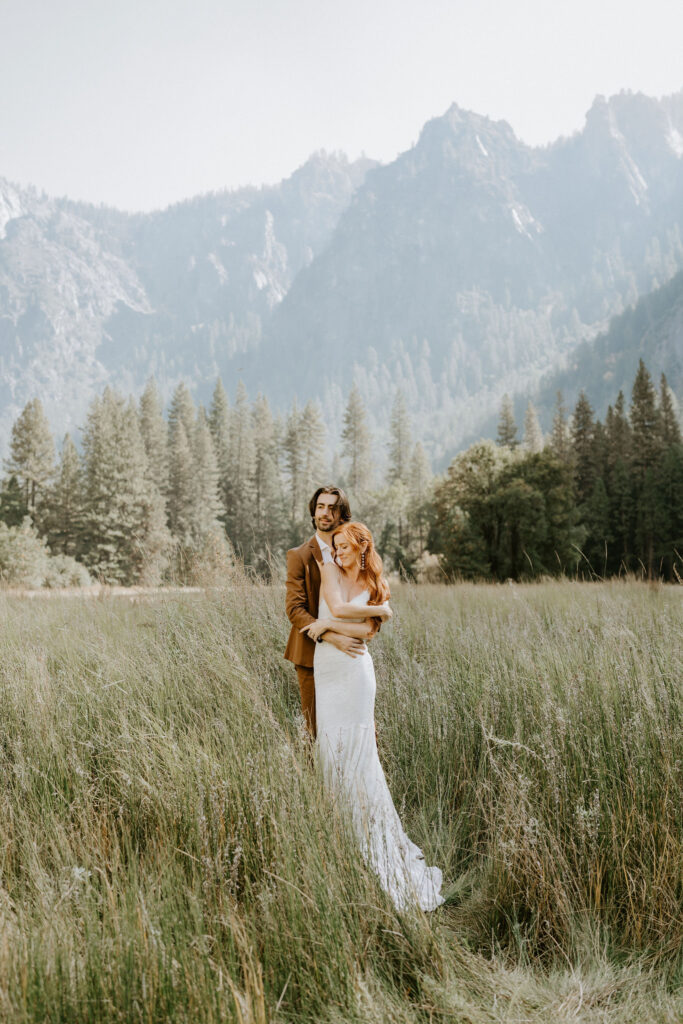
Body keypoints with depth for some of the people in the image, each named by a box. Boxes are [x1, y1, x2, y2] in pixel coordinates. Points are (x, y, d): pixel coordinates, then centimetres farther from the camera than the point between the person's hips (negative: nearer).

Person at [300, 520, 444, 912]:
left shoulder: (375, 585, 4)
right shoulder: (330, 570, 4)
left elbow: (365, 629, -7)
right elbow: (338, 607, -10)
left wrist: (330, 625, -15)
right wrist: (380, 610, -3)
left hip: (355, 667, -2)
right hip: (326, 665, 2)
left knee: (356, 744, -2)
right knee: (331, 740, 6)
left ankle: (372, 828, 7)